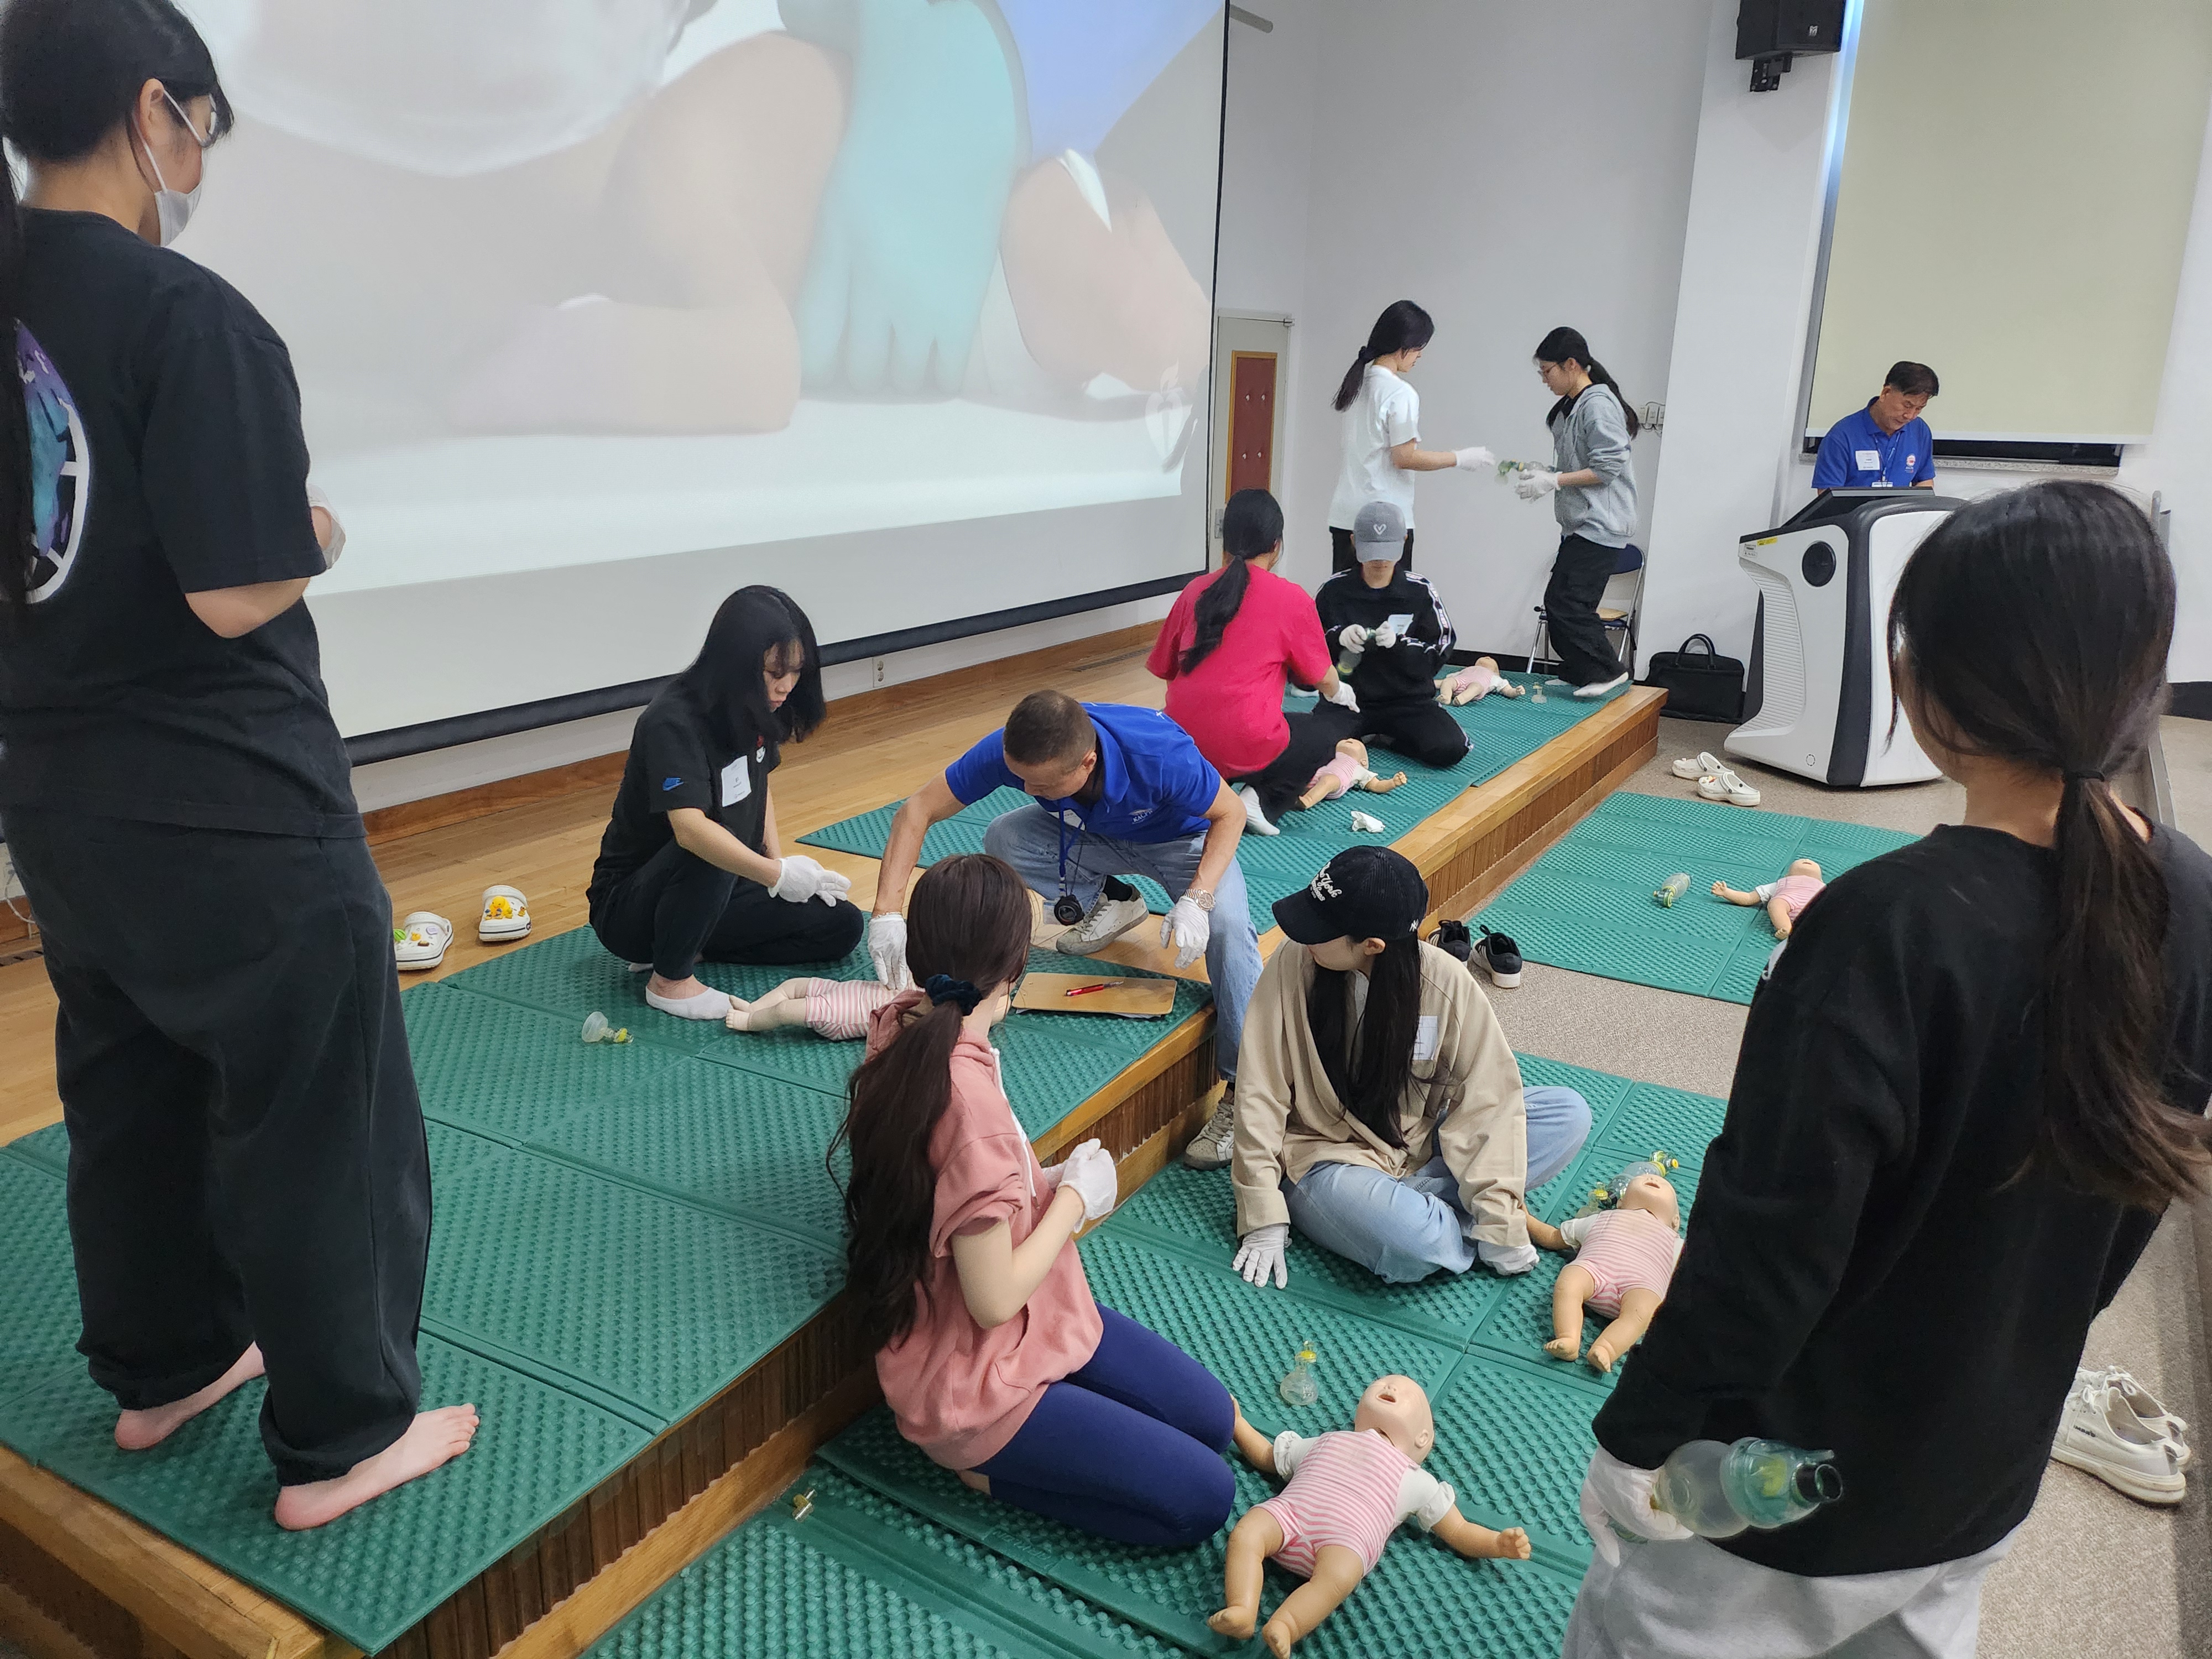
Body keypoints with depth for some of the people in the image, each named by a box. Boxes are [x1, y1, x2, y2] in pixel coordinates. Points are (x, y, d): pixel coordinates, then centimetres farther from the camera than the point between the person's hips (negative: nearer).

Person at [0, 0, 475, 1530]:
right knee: (316, 1117, 6)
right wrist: (312, 533, -3)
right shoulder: (187, 316, -19)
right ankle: (342, 1439, 20)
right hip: (233, 807, -8)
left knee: (129, 1091, 22)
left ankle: (161, 1368, 40)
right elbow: (238, 593, -20)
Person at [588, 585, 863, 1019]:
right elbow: (689, 828, -41)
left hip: (717, 890, 8)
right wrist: (776, 873, -46)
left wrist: (777, 856, 1)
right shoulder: (674, 722, -27)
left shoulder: (753, 712, -3)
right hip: (628, 903, -7)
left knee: (841, 926, -5)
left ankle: (689, 945, 3)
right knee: (709, 849, -38)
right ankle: (670, 978, -14)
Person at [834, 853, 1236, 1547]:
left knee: (1212, 1418, 12)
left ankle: (988, 1449, 14)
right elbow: (995, 1300, -27)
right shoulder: (967, 1097, -35)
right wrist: (1074, 1197, -13)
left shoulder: (902, 1026, -6)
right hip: (976, 1380, -9)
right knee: (1201, 1499, -5)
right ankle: (981, 1462, 3)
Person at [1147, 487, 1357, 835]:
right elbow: (1322, 678, 7)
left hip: (1181, 744, 5)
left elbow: (1166, 669, 12)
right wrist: (1339, 692, 31)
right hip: (1245, 749, -5)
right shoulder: (1292, 599, -4)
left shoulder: (1196, 590, 6)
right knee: (1323, 739, 25)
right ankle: (1264, 802, 1)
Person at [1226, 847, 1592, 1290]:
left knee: (1570, 1114, -13)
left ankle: (1405, 1200, -14)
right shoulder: (1295, 965, -18)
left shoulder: (1444, 982, -15)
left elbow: (1488, 1097, -12)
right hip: (1328, 1158, -4)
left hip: (1422, 1149, 4)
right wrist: (1264, 1220, -15)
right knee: (1412, 1246, -36)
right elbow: (1260, 1096, -14)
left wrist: (1499, 1220, -17)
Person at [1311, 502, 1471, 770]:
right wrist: (1338, 638, -19)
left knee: (1450, 749, -26)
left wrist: (1399, 643, -20)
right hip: (1348, 699, 0)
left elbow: (1440, 653, 0)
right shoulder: (1335, 589, 0)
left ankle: (1383, 737, 2)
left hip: (1408, 700, 1)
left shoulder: (1421, 591, 0)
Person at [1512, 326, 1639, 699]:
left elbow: (1608, 468, -19)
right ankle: (1579, 676, 18)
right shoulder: (1573, 406, 17)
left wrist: (1553, 481, -16)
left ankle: (1607, 671, -7)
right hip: (1581, 524, 10)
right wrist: (1542, 473, 10)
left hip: (1600, 525, -10)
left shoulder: (1599, 405, -14)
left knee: (1563, 601, -15)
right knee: (1567, 604, 10)